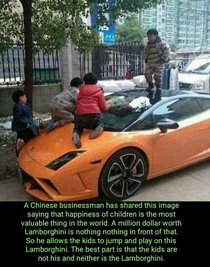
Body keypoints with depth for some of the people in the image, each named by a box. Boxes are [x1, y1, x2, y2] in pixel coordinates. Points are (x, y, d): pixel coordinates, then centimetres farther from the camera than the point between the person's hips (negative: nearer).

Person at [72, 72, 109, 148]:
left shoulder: (81, 90, 25)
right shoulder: (99, 90, 17)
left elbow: (77, 104, 33)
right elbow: (103, 107, 16)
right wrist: (107, 106, 39)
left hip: (80, 114, 1)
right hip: (94, 114, -1)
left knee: (77, 128, 23)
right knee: (101, 124, 26)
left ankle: (75, 135, -16)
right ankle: (99, 129, -13)